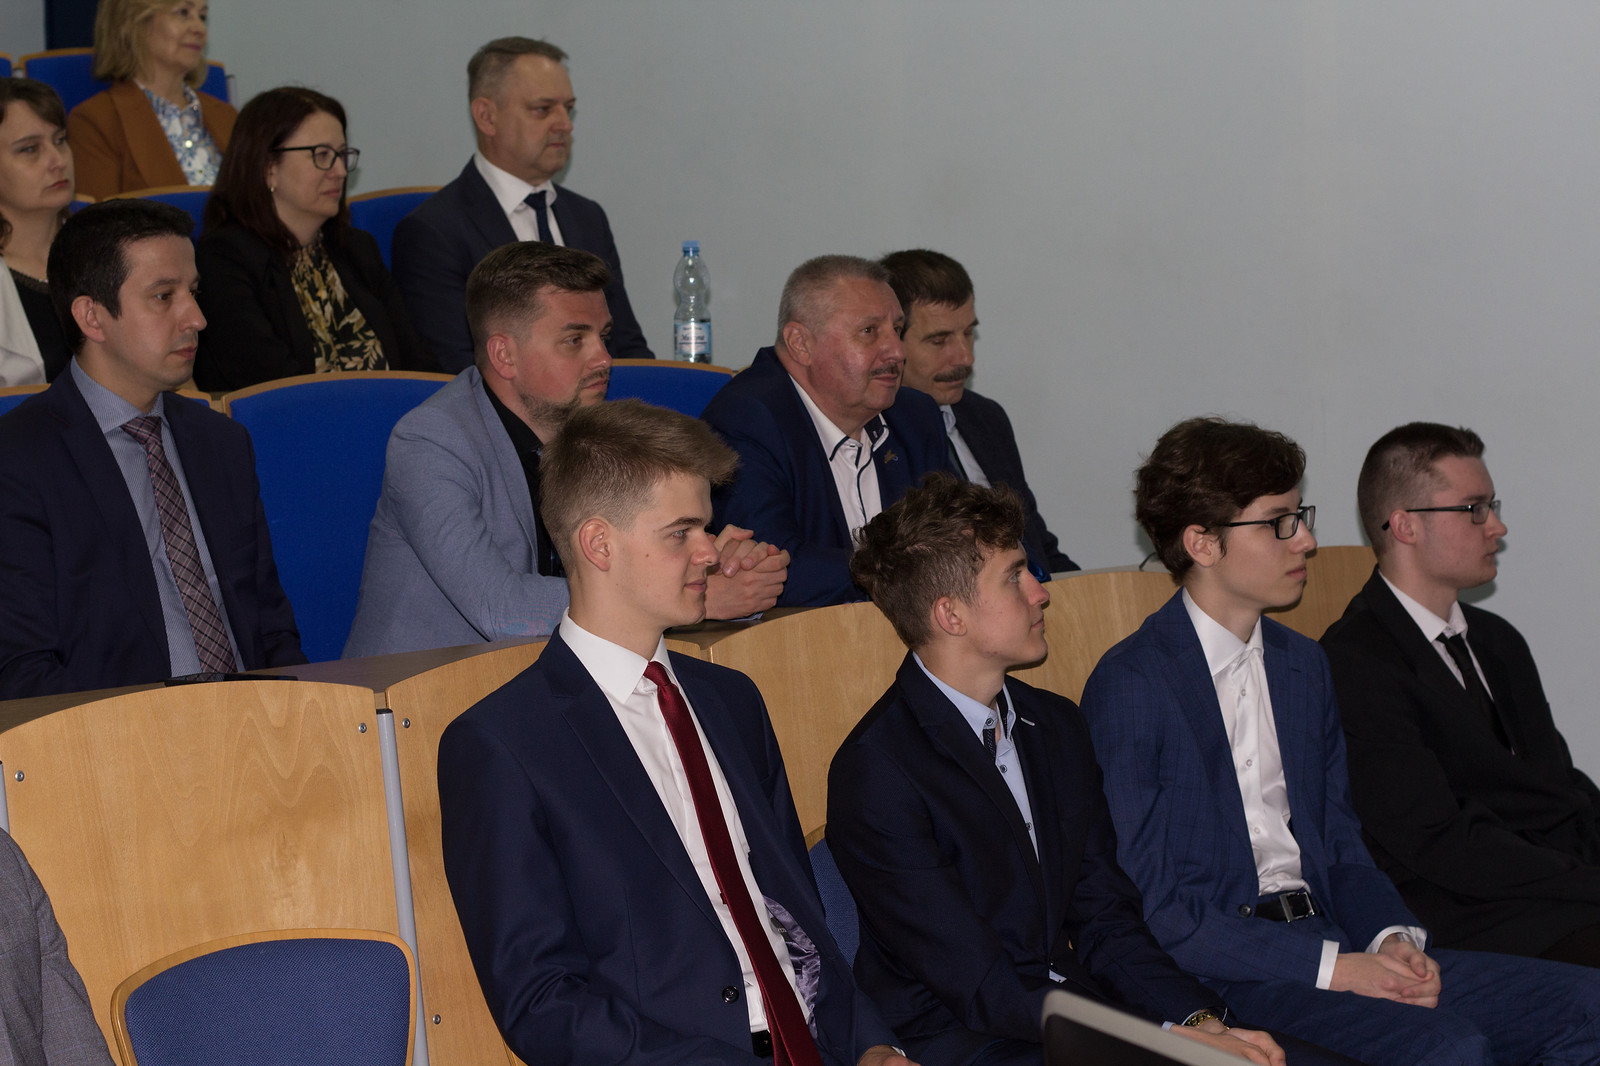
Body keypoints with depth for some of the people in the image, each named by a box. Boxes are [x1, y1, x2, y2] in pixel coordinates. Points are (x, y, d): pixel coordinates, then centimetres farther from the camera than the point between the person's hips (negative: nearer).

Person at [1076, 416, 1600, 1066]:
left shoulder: (1304, 664, 17)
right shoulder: (1128, 687, -8)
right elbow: (1150, 910, -12)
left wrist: (1391, 937, -3)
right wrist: (1333, 967, -16)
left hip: (1327, 934, 8)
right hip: (1220, 970, -8)